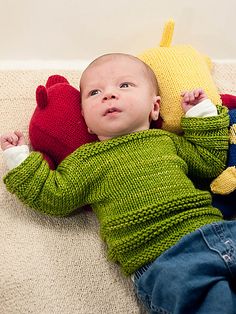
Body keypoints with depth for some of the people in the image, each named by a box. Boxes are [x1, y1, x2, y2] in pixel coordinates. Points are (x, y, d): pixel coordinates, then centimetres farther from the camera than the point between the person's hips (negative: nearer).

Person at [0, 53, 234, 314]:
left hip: (214, 227, 5)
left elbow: (212, 162, 27)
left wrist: (202, 115, 22)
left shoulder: (167, 140, 20)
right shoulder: (87, 160, 12)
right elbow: (53, 197, 8)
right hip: (160, 260, -4)